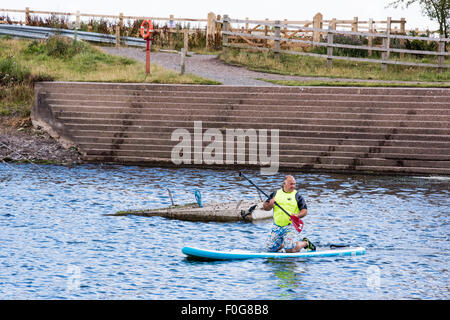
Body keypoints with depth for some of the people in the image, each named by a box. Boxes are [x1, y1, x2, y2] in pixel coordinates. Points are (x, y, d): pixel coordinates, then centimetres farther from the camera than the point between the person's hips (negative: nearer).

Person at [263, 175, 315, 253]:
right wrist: (270, 205, -13)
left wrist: (297, 215, -25)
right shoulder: (275, 194, 9)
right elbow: (265, 207, 10)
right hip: (277, 226, 4)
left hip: (290, 226, -4)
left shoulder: (297, 196, 0)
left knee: (290, 250, -17)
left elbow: (304, 210, -5)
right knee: (271, 249, 5)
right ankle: (283, 243, 35)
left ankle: (305, 243, 11)